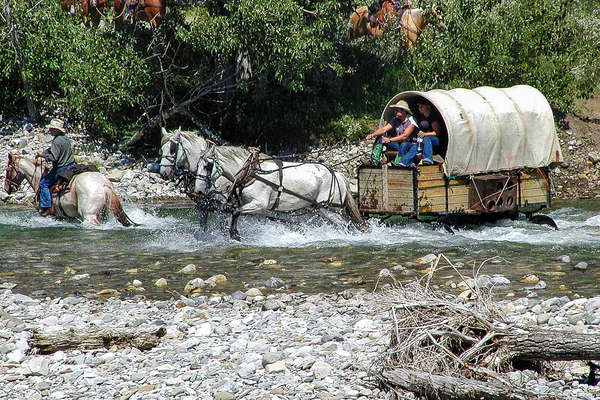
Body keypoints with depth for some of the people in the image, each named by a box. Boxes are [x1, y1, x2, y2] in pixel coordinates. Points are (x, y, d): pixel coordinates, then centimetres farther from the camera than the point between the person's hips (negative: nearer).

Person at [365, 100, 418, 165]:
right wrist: (372, 135, -22)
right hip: (398, 144, 7)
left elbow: (405, 136, -28)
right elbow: (384, 129, -4)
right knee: (380, 137, -7)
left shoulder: (411, 121, -15)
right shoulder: (395, 120, 4)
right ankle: (375, 159, -19)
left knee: (403, 144, -41)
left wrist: (389, 140, -37)